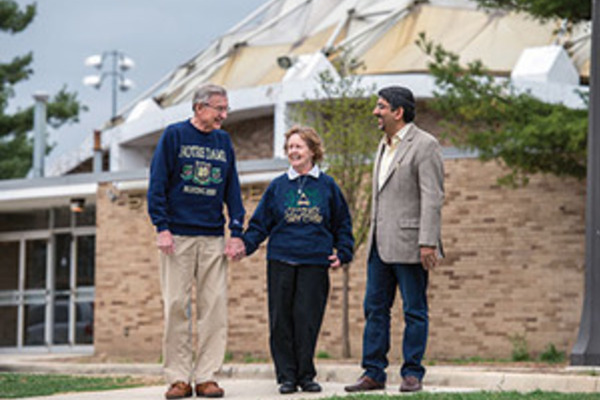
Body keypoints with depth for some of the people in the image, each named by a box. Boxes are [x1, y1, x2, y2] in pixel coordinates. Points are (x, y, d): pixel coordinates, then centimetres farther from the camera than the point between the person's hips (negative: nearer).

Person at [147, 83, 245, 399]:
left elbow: (232, 190, 15)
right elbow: (157, 183, -2)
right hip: (178, 236, -4)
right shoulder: (174, 135, 2)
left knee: (214, 307, -2)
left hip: (213, 239, 4)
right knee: (176, 307, -3)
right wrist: (162, 227, -10)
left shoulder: (224, 142, 14)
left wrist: (237, 232, 5)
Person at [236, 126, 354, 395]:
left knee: (307, 319, -4)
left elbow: (342, 223, 14)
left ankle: (306, 375, 8)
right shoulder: (277, 186, 9)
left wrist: (342, 254, 3)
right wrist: (245, 244, -6)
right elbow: (260, 223, 9)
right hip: (281, 261, 1)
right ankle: (286, 376, 8)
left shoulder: (327, 186, 8)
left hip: (315, 262, -1)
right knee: (281, 320, 0)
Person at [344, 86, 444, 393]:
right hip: (381, 245, 8)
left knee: (414, 311, 0)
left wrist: (428, 243, -21)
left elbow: (432, 198, -15)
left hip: (409, 244, -8)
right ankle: (373, 373, 12)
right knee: (375, 308, 7)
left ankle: (412, 374, 6)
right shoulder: (385, 145, 18)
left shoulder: (424, 145, -8)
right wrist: (373, 237, 18)